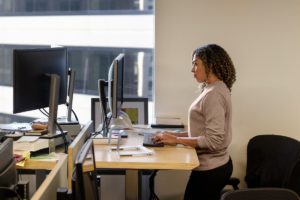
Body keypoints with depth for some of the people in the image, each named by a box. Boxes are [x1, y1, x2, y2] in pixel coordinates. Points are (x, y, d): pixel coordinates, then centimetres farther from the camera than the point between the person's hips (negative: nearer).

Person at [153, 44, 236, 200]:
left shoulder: (214, 94, -20)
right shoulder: (214, 89, 11)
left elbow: (213, 140, -23)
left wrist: (177, 140, -18)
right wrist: (176, 134, 6)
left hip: (210, 169, -9)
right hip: (216, 165, 9)